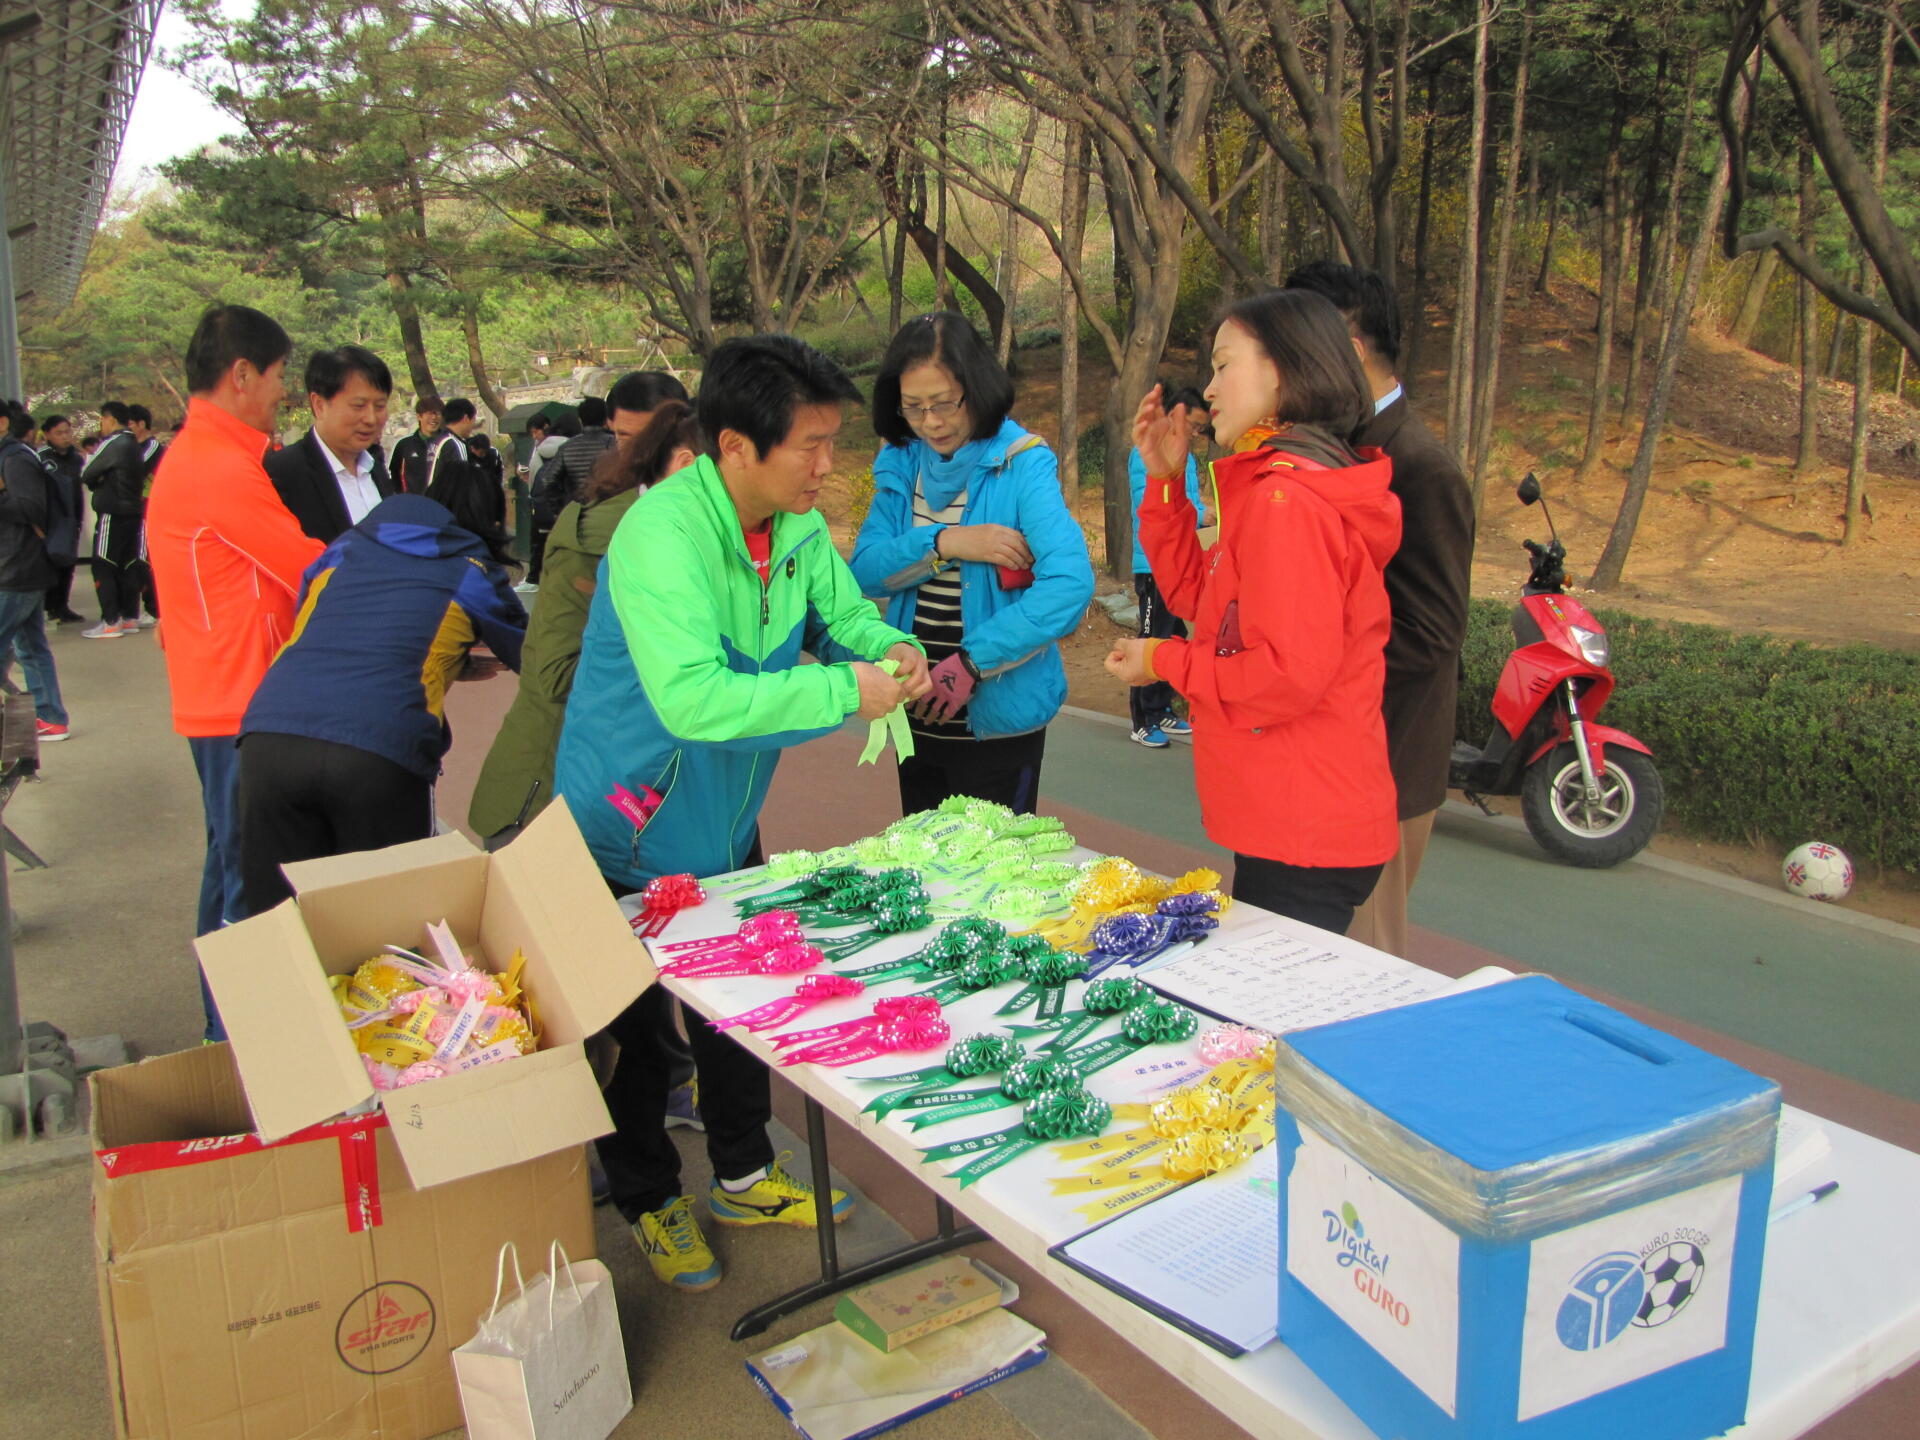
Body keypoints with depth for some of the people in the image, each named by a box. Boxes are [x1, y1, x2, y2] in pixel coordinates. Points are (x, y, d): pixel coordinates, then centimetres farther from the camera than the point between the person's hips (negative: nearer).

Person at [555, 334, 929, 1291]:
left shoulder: (799, 525, -7)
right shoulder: (661, 534, -32)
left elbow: (844, 613, 7)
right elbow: (693, 698, -43)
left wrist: (890, 650, -17)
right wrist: (842, 692, -39)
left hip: (727, 819, 7)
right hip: (629, 827, -7)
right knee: (632, 1027, 11)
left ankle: (743, 1177, 41)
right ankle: (649, 1202, 33)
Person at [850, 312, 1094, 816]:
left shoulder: (1022, 466, -14)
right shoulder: (899, 464, 3)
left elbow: (1070, 582, -25)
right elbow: (864, 571, -5)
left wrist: (972, 661, -27)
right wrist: (942, 543, -21)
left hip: (999, 719, -5)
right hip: (917, 714, 5)